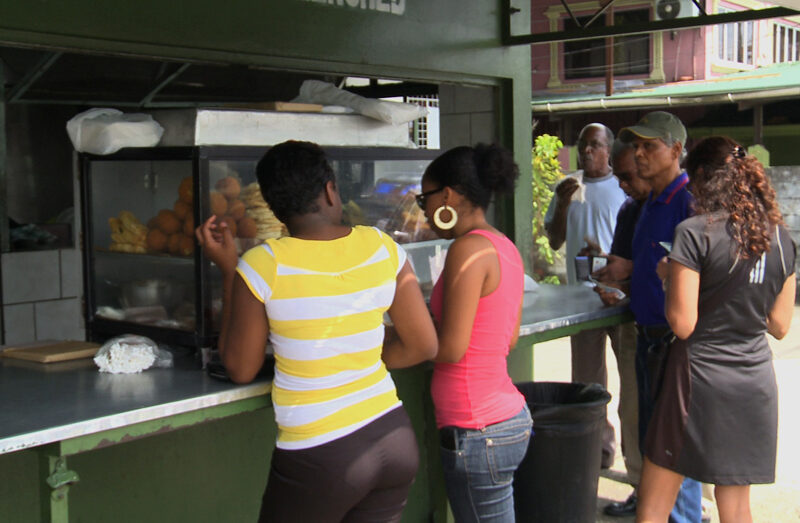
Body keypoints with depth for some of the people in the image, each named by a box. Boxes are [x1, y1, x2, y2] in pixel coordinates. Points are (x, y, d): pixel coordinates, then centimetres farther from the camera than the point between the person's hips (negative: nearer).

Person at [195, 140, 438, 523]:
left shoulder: (262, 265, -13)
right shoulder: (381, 247, -3)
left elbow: (240, 369, -1)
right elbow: (423, 345, 2)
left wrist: (228, 269, 3)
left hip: (317, 459, -4)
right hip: (395, 443, 4)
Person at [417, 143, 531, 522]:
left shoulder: (469, 247, -16)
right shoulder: (505, 247, 11)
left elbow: (451, 348, -18)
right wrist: (430, 319, 20)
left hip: (477, 433, -9)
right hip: (511, 418, 9)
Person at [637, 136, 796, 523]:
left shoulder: (695, 233, -13)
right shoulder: (780, 239, 5)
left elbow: (683, 324, -15)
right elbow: (780, 325, 11)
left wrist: (669, 277, 1)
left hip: (700, 378, -6)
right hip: (755, 382, 6)